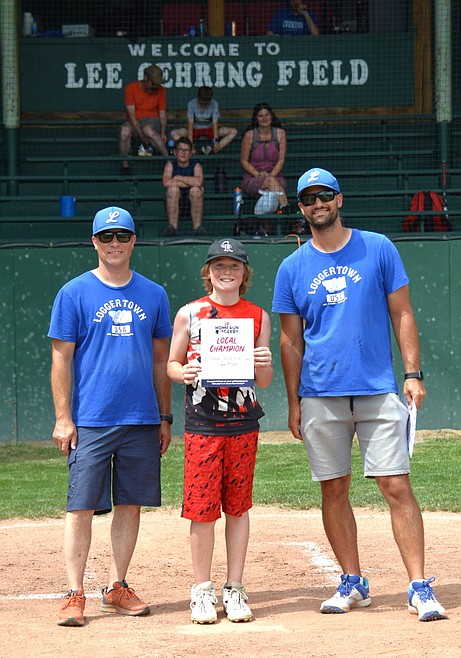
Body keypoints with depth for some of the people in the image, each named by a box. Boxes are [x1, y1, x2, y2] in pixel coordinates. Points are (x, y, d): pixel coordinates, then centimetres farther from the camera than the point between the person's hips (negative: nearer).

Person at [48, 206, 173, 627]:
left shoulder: (153, 295, 11)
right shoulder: (74, 293, 1)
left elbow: (160, 360, 15)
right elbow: (61, 358, -1)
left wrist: (165, 418, 12)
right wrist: (63, 418, -7)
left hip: (141, 420, 4)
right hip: (90, 421, -3)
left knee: (131, 504, 6)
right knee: (81, 506, -5)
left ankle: (117, 588, 16)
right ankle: (75, 594, -3)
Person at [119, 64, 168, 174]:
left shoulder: (161, 91, 3)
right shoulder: (131, 88, -7)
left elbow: (162, 113, 6)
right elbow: (131, 114, -12)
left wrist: (163, 132, -12)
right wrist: (142, 136, -20)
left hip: (152, 122, 0)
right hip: (134, 123, 0)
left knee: (148, 129, -38)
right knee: (125, 131, -37)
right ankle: (125, 165, -25)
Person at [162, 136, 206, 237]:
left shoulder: (196, 166, -2)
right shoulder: (170, 165, 0)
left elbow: (199, 182, -24)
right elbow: (166, 183, -20)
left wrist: (178, 178, -16)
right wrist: (190, 182, -17)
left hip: (192, 205, 0)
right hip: (174, 206, 0)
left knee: (195, 190, -28)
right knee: (173, 189, -27)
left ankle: (197, 226, -24)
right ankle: (172, 226, -25)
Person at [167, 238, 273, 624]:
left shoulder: (258, 317, 7)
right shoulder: (189, 314, 4)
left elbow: (264, 382, 8)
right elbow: (172, 364, 10)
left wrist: (264, 364, -14)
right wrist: (184, 373, -13)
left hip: (243, 424, 1)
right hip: (201, 423, -1)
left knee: (238, 506, 5)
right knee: (202, 508, -3)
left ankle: (234, 589, 12)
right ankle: (203, 590, 7)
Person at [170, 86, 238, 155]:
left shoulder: (214, 104, -18)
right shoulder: (191, 104, -20)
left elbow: (215, 123, -22)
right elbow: (190, 124, -23)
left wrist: (216, 141, -36)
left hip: (209, 129, 1)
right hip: (195, 129, -1)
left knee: (233, 132, -22)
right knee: (174, 133, -26)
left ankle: (215, 150, -38)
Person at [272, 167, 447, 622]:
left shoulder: (378, 249, 4)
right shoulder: (292, 268, 8)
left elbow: (401, 314, 5)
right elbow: (291, 339, 11)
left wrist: (413, 374, -4)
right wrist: (293, 402, 5)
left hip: (379, 392, -2)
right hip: (321, 397, 2)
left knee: (396, 486, -8)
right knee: (334, 491, 6)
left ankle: (420, 588, -7)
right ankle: (352, 584, 17)